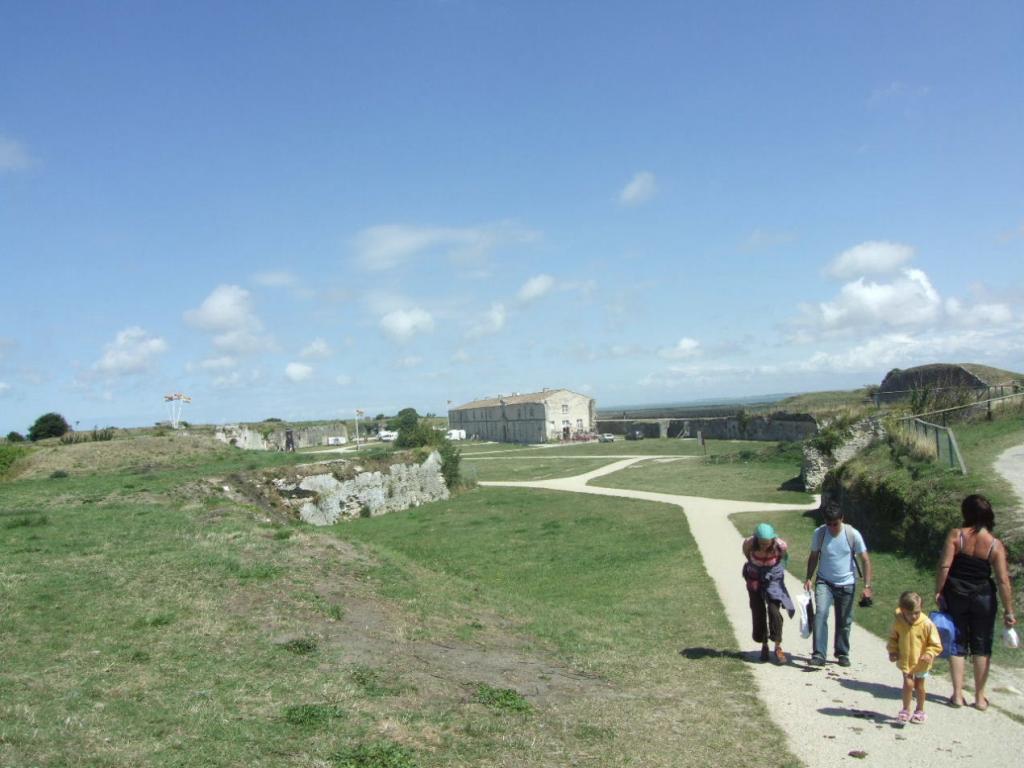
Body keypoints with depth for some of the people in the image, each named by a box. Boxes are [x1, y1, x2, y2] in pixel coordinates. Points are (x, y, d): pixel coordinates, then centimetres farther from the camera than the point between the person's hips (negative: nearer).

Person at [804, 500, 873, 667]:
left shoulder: (853, 534, -14)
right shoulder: (819, 533, -10)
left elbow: (865, 560, -7)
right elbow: (814, 556, 3)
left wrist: (867, 586, -11)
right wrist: (809, 579, -6)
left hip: (847, 584, 0)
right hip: (824, 582, 0)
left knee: (844, 621, 10)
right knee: (820, 613, -20)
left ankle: (842, 654, 30)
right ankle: (818, 654, -18)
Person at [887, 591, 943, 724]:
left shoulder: (926, 624, -19)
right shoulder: (898, 622, -12)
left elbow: (935, 644, -10)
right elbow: (893, 638, 6)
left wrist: (929, 654, -25)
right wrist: (892, 651, -5)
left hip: (921, 662, -1)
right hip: (905, 660, 1)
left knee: (919, 686, 13)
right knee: (908, 684, -9)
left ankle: (920, 711, 35)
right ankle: (905, 710, 10)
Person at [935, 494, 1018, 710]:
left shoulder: (956, 535, -11)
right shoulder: (995, 545, -8)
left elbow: (944, 566, -15)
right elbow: (1003, 581, -9)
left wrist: (938, 592, -6)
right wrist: (1009, 611, -3)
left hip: (955, 596, -1)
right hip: (983, 599, 1)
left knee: (957, 645, 10)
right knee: (981, 647, 13)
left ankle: (958, 695, 12)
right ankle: (980, 697, 20)